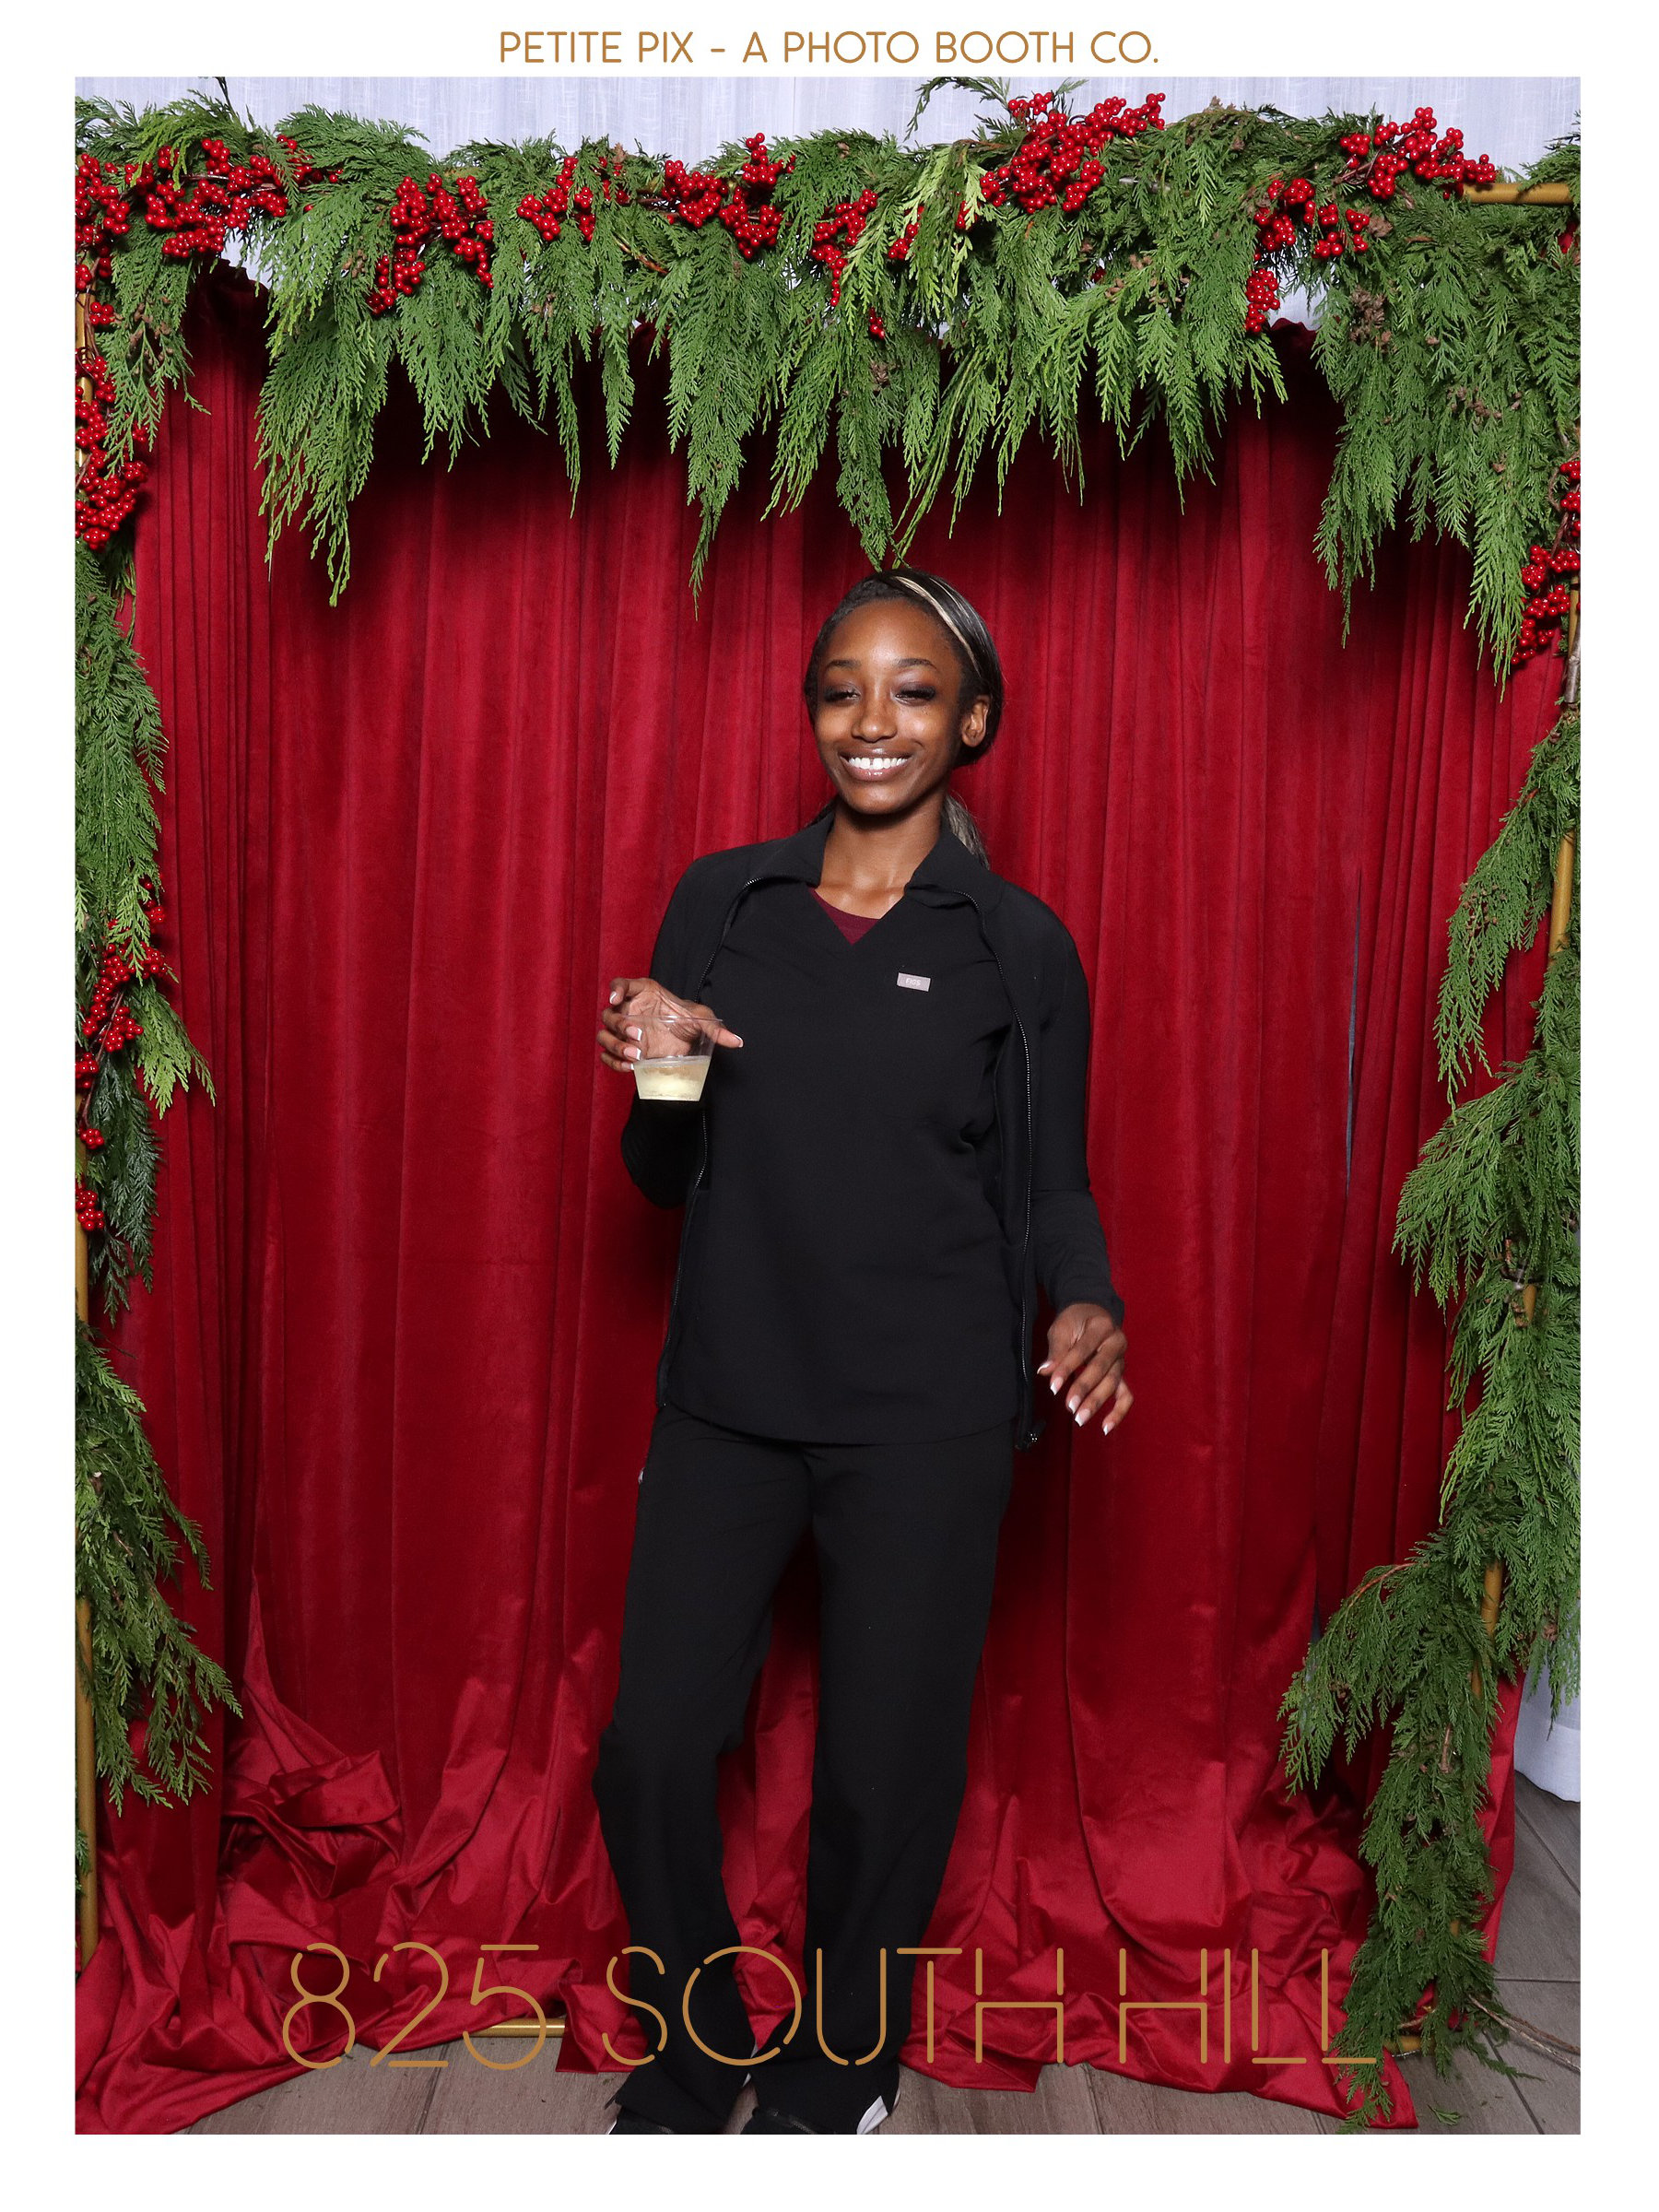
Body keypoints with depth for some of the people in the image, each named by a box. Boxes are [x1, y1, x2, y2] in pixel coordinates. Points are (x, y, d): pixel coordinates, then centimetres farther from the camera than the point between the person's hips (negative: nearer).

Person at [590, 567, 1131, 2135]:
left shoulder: (1018, 944, -1)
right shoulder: (720, 903, 4)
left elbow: (1051, 1185, 4)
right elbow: (665, 1176, 9)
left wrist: (1083, 1304, -16)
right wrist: (650, 1078, -11)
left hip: (925, 1419, -2)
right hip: (725, 1398, 2)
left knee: (883, 1771, 9)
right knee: (649, 1751, 7)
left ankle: (833, 2076, 39)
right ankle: (691, 2059, 37)